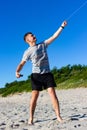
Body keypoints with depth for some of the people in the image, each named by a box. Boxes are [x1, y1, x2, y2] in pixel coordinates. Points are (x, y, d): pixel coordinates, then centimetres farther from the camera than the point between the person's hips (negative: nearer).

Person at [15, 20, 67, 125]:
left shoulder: (43, 44, 13)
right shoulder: (28, 52, 2)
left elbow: (54, 37, 13)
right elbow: (22, 63, -3)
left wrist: (62, 27, 9)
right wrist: (17, 71, -22)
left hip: (47, 73, 3)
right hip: (36, 75, -2)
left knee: (52, 93, -8)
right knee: (34, 96, -5)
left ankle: (58, 116, -8)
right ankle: (31, 119, 3)